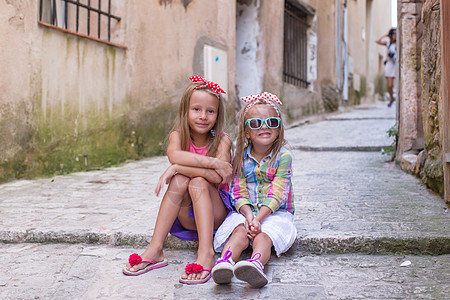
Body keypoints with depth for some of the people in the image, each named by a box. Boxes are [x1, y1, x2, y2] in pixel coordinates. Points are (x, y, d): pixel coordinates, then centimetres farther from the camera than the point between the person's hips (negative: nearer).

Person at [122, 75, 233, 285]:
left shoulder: (222, 141, -8)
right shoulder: (178, 135, -1)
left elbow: (218, 177, -26)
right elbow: (174, 155, -27)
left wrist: (177, 168, -25)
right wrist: (212, 162, -32)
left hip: (216, 212, -2)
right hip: (187, 216, 2)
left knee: (198, 182, -28)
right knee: (179, 180, -25)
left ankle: (206, 253, -42)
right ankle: (155, 249, -28)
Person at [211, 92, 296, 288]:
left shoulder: (283, 156, -5)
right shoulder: (241, 158, 5)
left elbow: (277, 195, -11)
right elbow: (239, 193, 1)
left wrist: (258, 218, -22)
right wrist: (248, 215, -19)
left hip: (275, 212, -3)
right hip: (246, 211, 3)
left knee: (262, 236, -32)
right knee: (239, 234, -28)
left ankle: (256, 263, -61)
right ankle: (224, 261, -53)